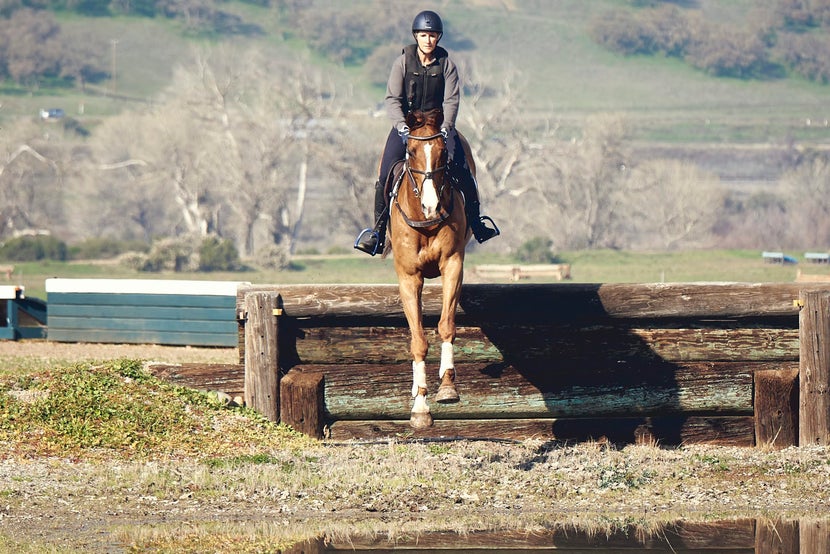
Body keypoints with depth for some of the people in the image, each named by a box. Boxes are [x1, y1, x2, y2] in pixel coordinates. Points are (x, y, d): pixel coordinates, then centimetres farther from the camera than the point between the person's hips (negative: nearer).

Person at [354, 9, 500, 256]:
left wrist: (445, 128, -22)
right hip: (406, 122, 0)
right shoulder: (403, 62, -2)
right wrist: (402, 126, -23)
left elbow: (451, 100, -6)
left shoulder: (446, 65, 0)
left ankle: (476, 222, -6)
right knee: (386, 174, -16)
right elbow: (392, 99, -7)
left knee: (460, 168, -20)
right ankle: (378, 230, -4)